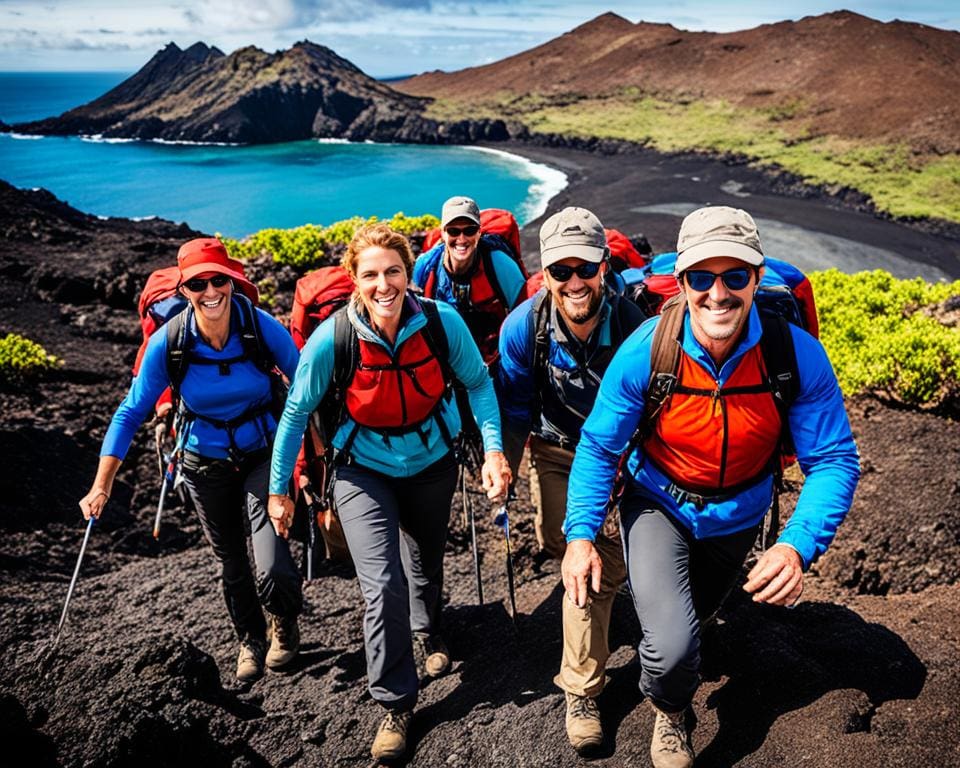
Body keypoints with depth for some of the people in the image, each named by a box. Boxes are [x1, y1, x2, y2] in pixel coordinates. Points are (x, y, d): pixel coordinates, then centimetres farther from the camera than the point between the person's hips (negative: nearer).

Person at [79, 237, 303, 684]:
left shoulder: (262, 327, -21)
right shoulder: (168, 342, -18)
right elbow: (132, 412, -9)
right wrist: (102, 486, -11)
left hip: (263, 455, -2)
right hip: (206, 465, 2)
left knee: (273, 570, -13)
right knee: (230, 563, 17)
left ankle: (286, 626, 23)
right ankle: (251, 640, 45)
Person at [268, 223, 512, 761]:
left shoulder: (442, 322, -22)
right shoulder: (332, 338, -24)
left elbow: (479, 382, -6)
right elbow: (297, 412, -11)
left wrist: (494, 448, -17)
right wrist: (279, 489, -6)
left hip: (432, 462, 2)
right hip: (364, 470, -2)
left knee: (427, 562, 23)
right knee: (384, 586, -11)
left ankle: (429, 633, 56)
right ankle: (396, 702, 11)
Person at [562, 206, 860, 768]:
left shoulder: (798, 355, -27)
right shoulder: (644, 353, -28)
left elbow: (834, 461, -22)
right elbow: (598, 447, -17)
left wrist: (798, 546, -37)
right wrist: (581, 534, -26)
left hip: (737, 516, 3)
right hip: (658, 504, -2)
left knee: (697, 615, 28)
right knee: (671, 647, -21)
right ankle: (670, 712, 18)